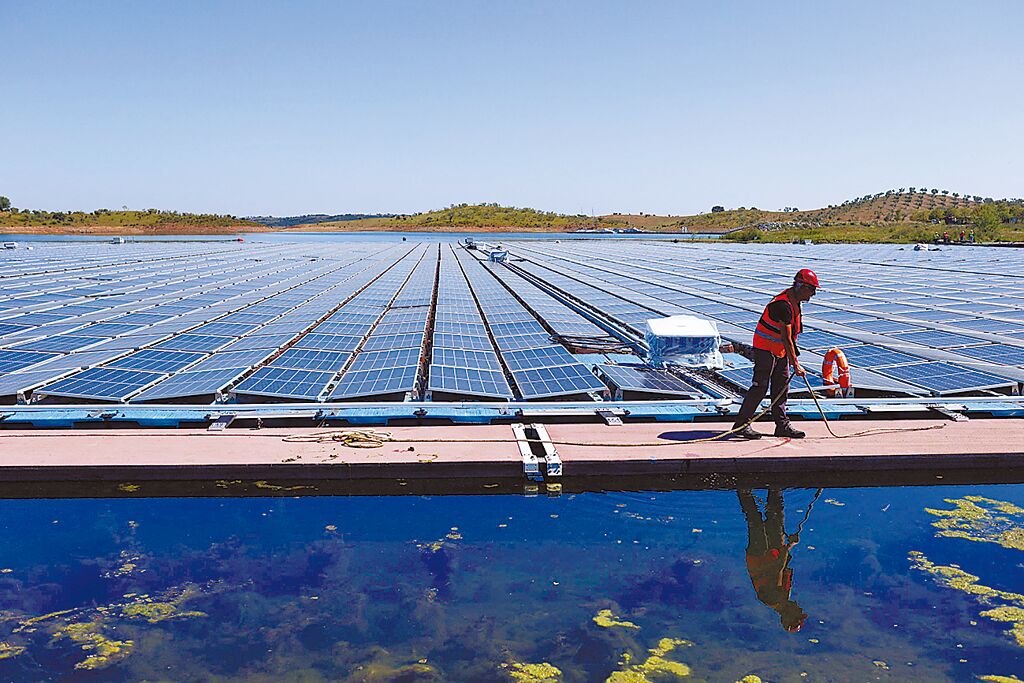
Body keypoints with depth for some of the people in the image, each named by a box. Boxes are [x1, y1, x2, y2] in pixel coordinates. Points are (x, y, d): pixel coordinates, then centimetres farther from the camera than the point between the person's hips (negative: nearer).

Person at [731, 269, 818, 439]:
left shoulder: (794, 300, 6)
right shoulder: (783, 305, -26)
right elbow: (786, 339, -26)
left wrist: (793, 354, 20)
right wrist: (796, 365, -25)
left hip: (780, 351, 10)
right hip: (766, 349, -10)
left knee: (781, 388, 11)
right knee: (760, 387, -8)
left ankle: (782, 425, 18)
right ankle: (741, 425, -1)